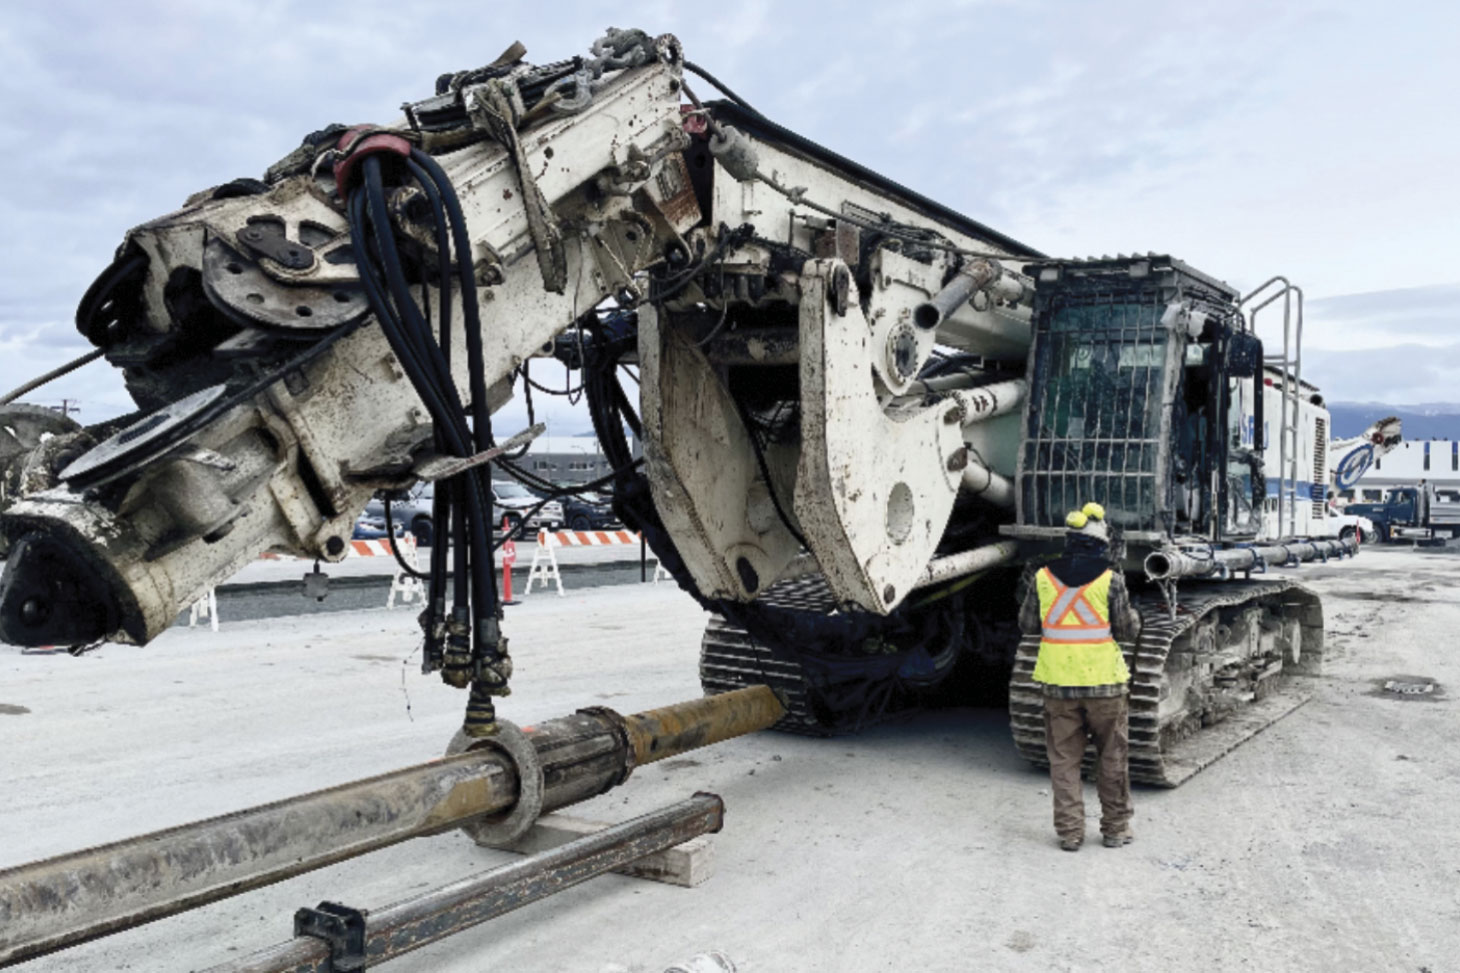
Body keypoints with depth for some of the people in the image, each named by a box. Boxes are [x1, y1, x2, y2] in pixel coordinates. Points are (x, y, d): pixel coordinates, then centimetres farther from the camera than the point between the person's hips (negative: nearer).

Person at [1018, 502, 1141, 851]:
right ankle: (1116, 828, 23)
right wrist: (1131, 614, 16)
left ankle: (1069, 831, 11)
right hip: (1104, 682, -1)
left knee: (1064, 760, 11)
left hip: (1058, 682, 2)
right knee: (1112, 759, 14)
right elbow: (1129, 631, -4)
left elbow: (1027, 625, 6)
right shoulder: (1110, 580, -9)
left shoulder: (1043, 577, -2)